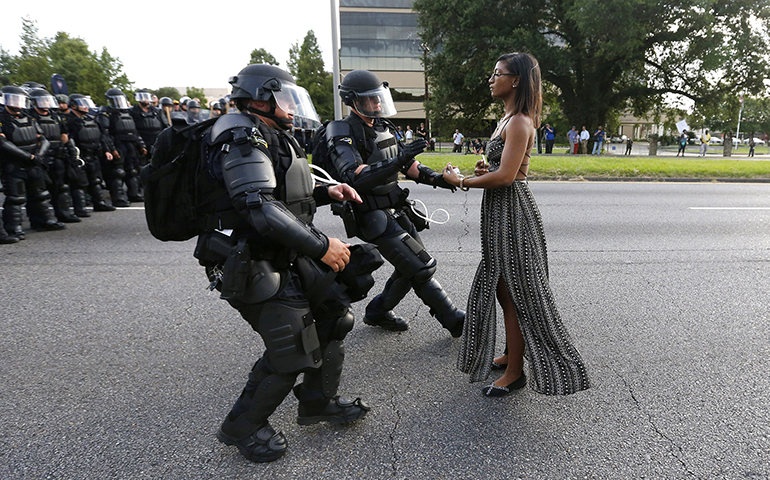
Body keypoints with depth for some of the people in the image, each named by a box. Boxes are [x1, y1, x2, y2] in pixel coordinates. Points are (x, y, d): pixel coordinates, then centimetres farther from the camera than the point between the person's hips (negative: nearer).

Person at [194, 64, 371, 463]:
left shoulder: (271, 138, 17)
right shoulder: (243, 140, -17)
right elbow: (261, 209, -29)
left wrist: (325, 193, 9)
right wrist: (321, 246, -27)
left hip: (291, 260, 11)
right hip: (258, 269, -11)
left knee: (333, 314, 13)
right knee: (290, 351, -6)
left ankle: (318, 403, 31)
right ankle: (241, 427, 19)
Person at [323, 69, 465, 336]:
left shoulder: (383, 128, 13)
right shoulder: (343, 135, -14)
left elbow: (407, 165, 19)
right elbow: (354, 177, -29)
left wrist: (435, 178, 3)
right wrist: (398, 161, -37)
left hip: (397, 211, 9)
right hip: (375, 218, -9)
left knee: (411, 268, 13)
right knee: (421, 268, -9)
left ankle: (377, 313, 30)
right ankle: (455, 321, 6)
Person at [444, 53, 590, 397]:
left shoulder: (519, 122, -16)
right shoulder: (509, 118, 16)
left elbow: (506, 175, -24)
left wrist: (461, 182, -14)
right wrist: (485, 170, 3)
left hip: (512, 211, -10)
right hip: (500, 211, 10)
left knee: (514, 292, -1)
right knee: (502, 288, 18)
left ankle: (515, 372, 13)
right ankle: (510, 354, 34)